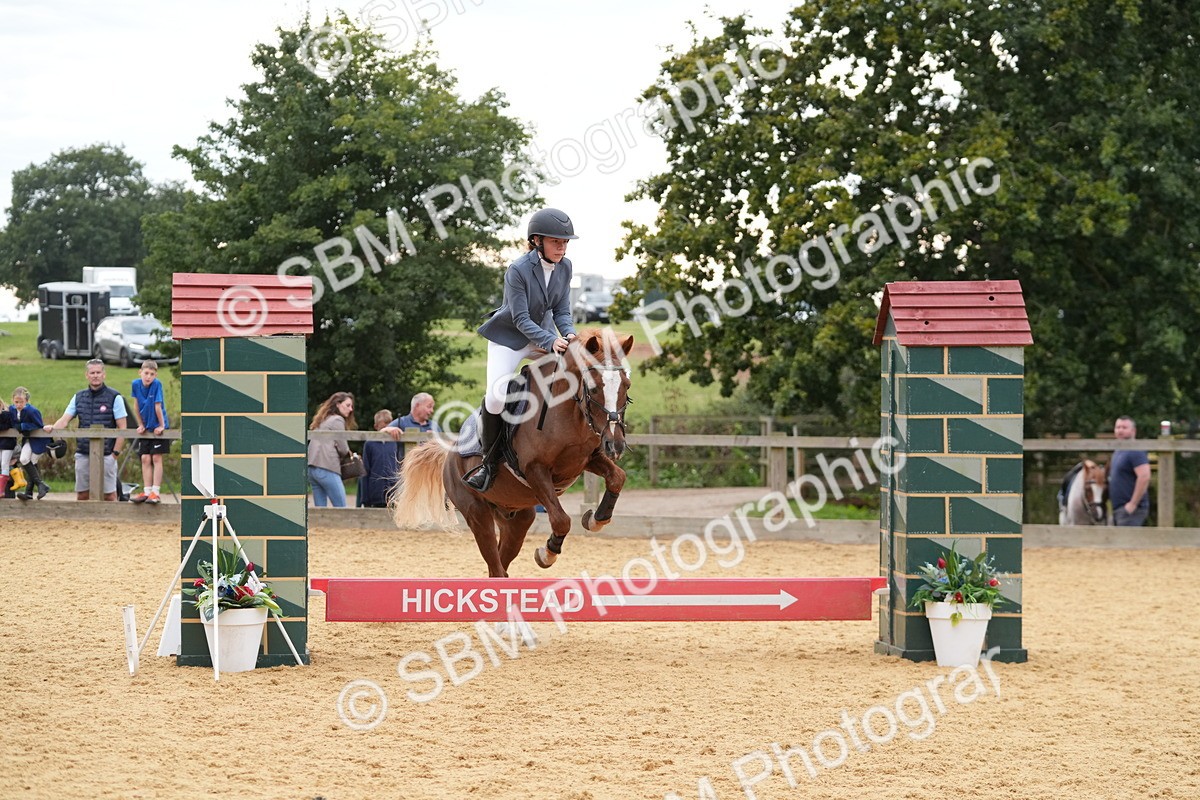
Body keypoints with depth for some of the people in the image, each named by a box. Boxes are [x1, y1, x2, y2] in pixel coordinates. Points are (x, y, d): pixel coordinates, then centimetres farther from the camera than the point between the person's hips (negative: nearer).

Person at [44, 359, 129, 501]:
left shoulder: (114, 397, -1)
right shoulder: (79, 397, 12)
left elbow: (122, 428, -3)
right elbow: (65, 420, 8)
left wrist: (115, 453, -9)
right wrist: (53, 427, -14)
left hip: (105, 455, -4)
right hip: (83, 454, 4)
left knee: (109, 494, -3)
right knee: (82, 494, 6)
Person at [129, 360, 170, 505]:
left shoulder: (157, 384, -20)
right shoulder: (136, 384, -7)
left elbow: (158, 407, -17)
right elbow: (136, 406, 2)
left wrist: (161, 426, -13)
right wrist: (141, 425, 5)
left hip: (158, 428, -4)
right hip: (146, 428, 4)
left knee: (156, 458, -5)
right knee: (145, 459, 2)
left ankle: (155, 493, -6)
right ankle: (146, 492, 5)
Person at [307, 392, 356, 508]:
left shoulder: (321, 421, 24)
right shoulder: (337, 420, -1)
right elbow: (342, 448, -6)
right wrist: (348, 453, 17)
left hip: (312, 468, 8)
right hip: (327, 468, -8)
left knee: (320, 510, 5)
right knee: (340, 508, -10)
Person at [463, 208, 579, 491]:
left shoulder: (564, 267, -7)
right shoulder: (518, 271, -25)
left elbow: (562, 312, -2)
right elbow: (521, 319, -24)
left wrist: (569, 335, -23)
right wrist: (551, 342, -36)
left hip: (543, 333, 6)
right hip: (510, 337, -6)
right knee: (496, 395, -26)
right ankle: (489, 462, -6)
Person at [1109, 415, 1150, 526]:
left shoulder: (1136, 452, -14)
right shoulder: (1119, 452, 18)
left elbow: (1144, 477, -25)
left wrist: (1133, 504, -24)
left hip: (1130, 509, -11)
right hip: (1118, 508, 11)